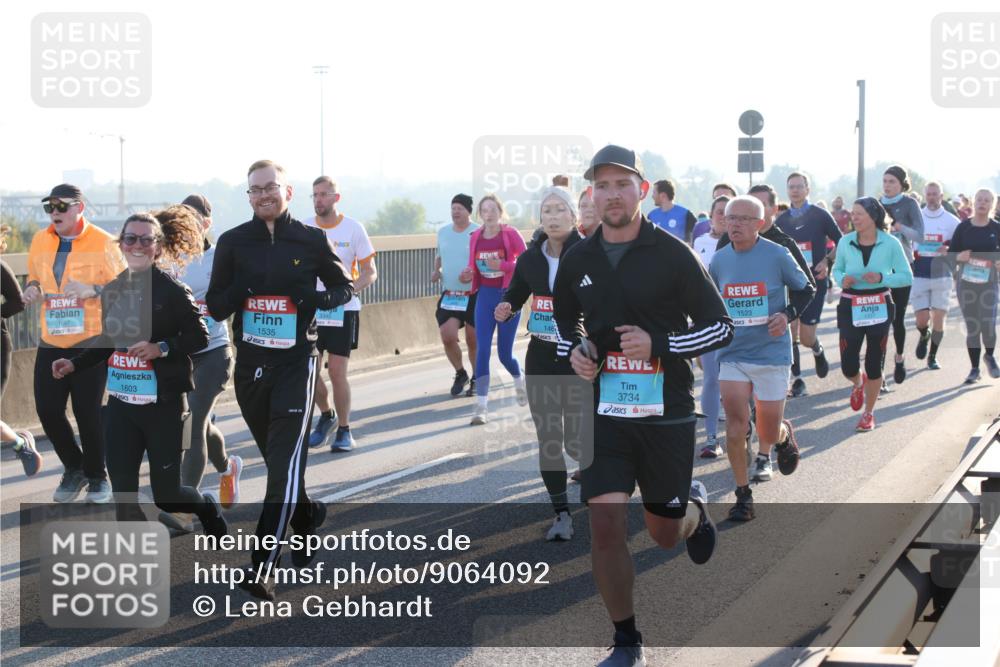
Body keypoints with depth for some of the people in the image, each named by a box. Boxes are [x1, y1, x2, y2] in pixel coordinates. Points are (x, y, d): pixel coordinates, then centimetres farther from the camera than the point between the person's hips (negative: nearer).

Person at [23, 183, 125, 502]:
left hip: (90, 342, -5)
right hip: (51, 342, 5)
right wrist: (33, 288, 0)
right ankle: (74, 469, 25)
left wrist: (92, 290, -22)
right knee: (48, 410, 2)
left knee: (88, 413, -1)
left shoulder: (103, 243, -7)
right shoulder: (40, 241, 8)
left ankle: (97, 476, 21)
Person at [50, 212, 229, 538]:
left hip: (163, 404, -5)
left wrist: (161, 348, -22)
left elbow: (199, 337, -9)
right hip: (120, 403, 6)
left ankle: (208, 508, 33)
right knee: (123, 491, 1)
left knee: (165, 495, -1)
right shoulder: (113, 290, 10)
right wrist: (75, 364, 13)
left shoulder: (172, 289, -8)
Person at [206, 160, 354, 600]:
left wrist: (318, 299, -12)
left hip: (295, 364, -3)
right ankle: (308, 519, 44)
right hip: (250, 364, 3)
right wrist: (236, 291, -18)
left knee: (285, 464, -13)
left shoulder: (311, 241, -2)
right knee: (275, 460, 17)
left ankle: (262, 569, -15)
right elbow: (215, 307, 4)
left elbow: (345, 287, 10)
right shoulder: (233, 242, 2)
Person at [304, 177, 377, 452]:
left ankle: (344, 429, 9)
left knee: (337, 371, -6)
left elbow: (370, 273, -3)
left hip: (343, 310, -3)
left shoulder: (353, 228, -5)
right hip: (310, 309, 3)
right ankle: (326, 415, 29)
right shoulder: (303, 229, 1)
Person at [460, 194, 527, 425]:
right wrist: (468, 274, -7)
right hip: (485, 295, 3)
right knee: (482, 350, -9)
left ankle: (520, 382, 39)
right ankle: (481, 405, -8)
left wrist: (502, 266, -23)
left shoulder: (510, 234, -8)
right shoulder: (475, 237, 4)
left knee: (504, 353, 4)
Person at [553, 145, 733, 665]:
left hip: (666, 412, -2)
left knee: (664, 535, 10)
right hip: (603, 412, 2)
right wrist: (575, 350, -3)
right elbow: (563, 321, 20)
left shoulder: (672, 255, -7)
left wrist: (658, 343, -19)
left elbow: (721, 326, -5)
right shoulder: (577, 260, 4)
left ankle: (693, 505, 47)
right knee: (605, 528, -9)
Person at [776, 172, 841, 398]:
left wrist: (827, 261, -10)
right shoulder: (781, 220, 8)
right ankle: (797, 379, 4)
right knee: (790, 333, -6)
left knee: (806, 338, -4)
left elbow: (841, 242, 4)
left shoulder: (820, 215, 0)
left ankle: (818, 351, 31)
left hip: (815, 280, -3)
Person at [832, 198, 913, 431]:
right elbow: (837, 269, 10)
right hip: (850, 307, 1)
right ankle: (858, 383, 37)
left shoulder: (891, 243, -8)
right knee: (848, 366, -1)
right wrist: (842, 279, -13)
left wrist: (882, 278, -21)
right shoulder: (845, 242, -4)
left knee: (874, 364, 5)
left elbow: (906, 276, -4)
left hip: (879, 307, -1)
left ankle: (868, 413, 24)